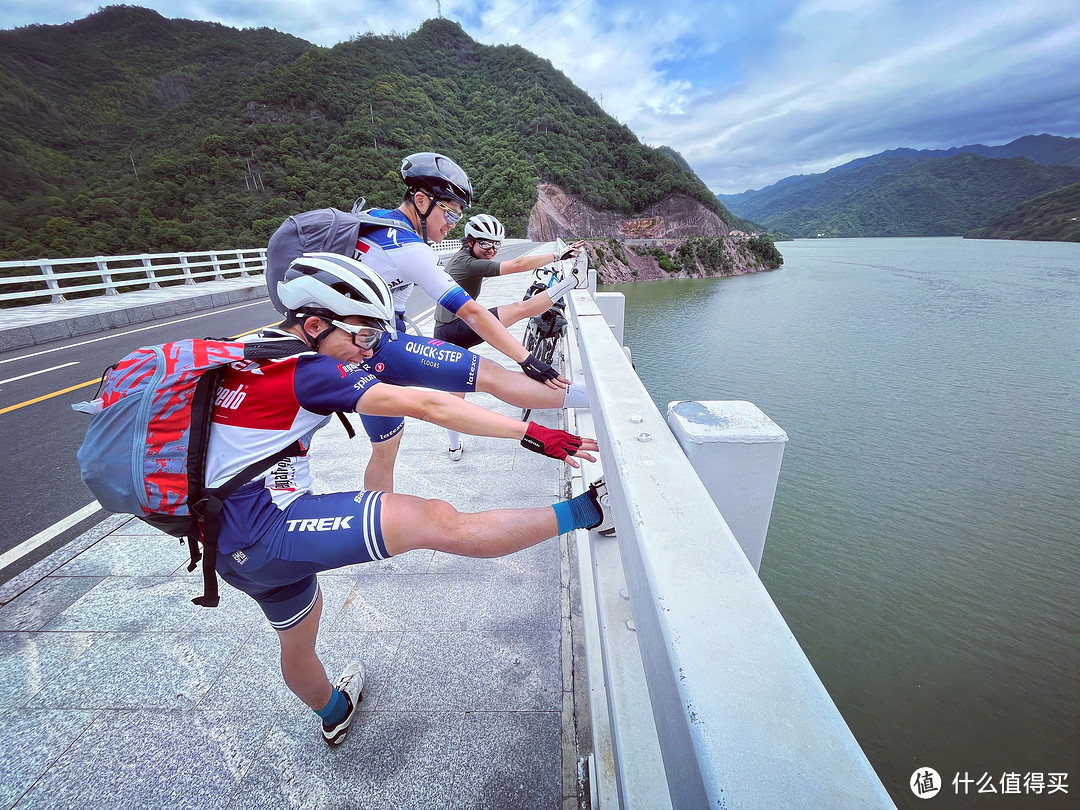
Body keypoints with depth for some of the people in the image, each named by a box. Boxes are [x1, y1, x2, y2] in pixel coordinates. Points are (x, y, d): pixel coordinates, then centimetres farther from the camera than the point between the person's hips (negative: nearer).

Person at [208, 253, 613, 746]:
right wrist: (533, 434, -27)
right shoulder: (306, 369, -19)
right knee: (439, 522, -23)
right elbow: (427, 406, -26)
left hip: (233, 545, 10)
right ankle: (587, 510, -21)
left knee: (297, 633, 33)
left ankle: (333, 713, 60)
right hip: (267, 526, -10)